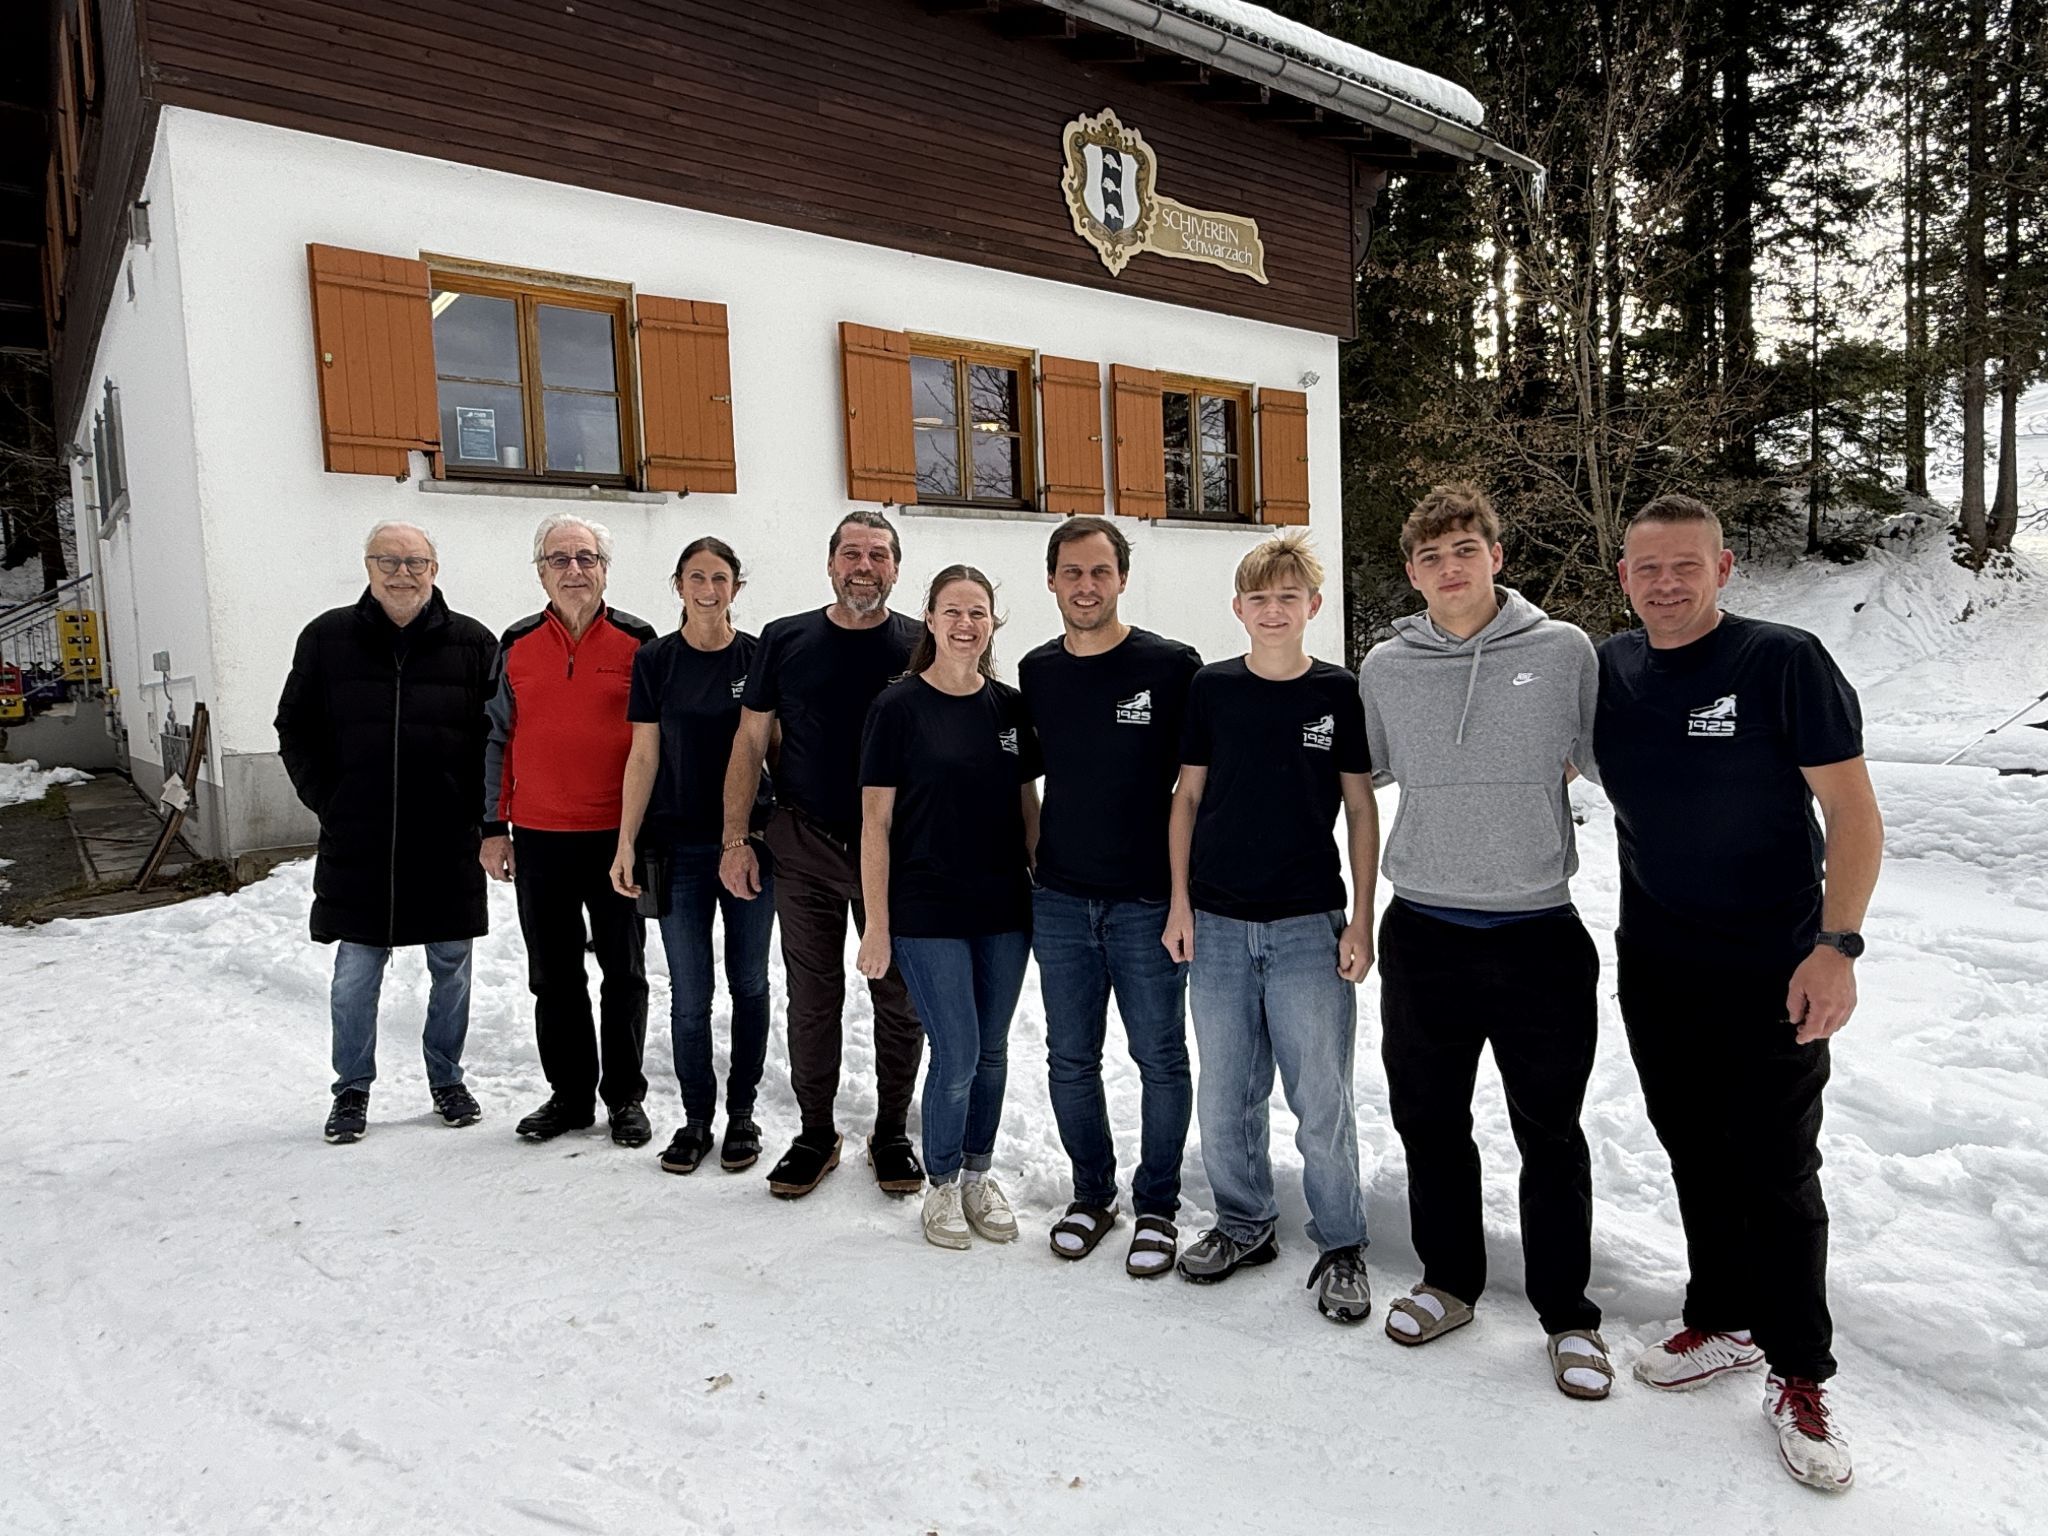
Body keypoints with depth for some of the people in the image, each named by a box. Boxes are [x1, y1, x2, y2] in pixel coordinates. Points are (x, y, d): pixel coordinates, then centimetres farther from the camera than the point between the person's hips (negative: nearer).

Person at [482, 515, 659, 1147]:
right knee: (553, 976, 11)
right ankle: (569, 1094, 25)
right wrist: (494, 827, 5)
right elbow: (497, 740, 9)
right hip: (539, 839, 3)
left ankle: (624, 1096, 20)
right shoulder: (517, 645, 6)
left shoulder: (637, 642, -1)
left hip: (617, 835, -2)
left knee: (623, 972, 7)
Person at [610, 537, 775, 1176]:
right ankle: (696, 1117, 20)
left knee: (748, 983, 9)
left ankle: (742, 1112, 23)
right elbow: (644, 756, 2)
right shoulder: (655, 660, 2)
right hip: (679, 845, 0)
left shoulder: (760, 656, 1)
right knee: (689, 992, 5)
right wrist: (626, 844, -2)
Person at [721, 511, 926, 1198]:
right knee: (812, 999, 9)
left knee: (898, 999, 8)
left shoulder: (921, 645, 0)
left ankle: (892, 1134, 25)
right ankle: (815, 1135, 25)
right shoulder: (785, 640, 3)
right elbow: (750, 743, 5)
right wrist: (735, 840, -2)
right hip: (804, 846, 1)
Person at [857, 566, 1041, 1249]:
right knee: (957, 1055, -1)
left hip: (1004, 911, 4)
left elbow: (1029, 808, 12)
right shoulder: (899, 706, -7)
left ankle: (978, 1174, 33)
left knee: (992, 1051, 13)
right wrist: (877, 923, -9)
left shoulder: (1011, 706, 5)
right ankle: (942, 1183, 23)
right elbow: (876, 821, -7)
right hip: (927, 914, -4)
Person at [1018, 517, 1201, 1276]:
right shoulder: (1035, 673, 5)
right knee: (1070, 1058, 12)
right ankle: (1092, 1193, 31)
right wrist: (1034, 856, 11)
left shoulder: (1172, 666, -7)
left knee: (1160, 1057, 7)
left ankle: (1157, 1205, 25)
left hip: (1148, 899, -3)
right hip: (1059, 899, 4)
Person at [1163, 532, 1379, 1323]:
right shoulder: (1212, 687, 2)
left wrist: (1361, 922, -2)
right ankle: (1245, 1223, 31)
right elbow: (1188, 797, 7)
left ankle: (1341, 1248, 20)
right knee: (1225, 1095, 11)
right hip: (1218, 924, 2)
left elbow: (1361, 811, 2)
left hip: (1309, 925, -2)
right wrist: (1179, 902, 2)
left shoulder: (1340, 692, -1)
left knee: (1323, 1100, 1)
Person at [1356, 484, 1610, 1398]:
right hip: (1421, 935, 2)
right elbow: (1358, 773, 15)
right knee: (1429, 1124, 14)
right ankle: (1450, 1282, 35)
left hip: (1538, 934, -2)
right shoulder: (1384, 669, 2)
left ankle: (1567, 1314, 27)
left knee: (1551, 1137, 9)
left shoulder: (1563, 651, -3)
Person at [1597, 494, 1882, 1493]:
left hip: (1772, 975, -4)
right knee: (1696, 1155, 16)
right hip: (1655, 965, 5)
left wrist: (1836, 944, -21)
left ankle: (1798, 1379, 21)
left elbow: (1853, 814, -12)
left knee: (1777, 1175, 4)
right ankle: (1720, 1324, 35)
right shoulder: (1606, 670, 1)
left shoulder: (1784, 662, -12)